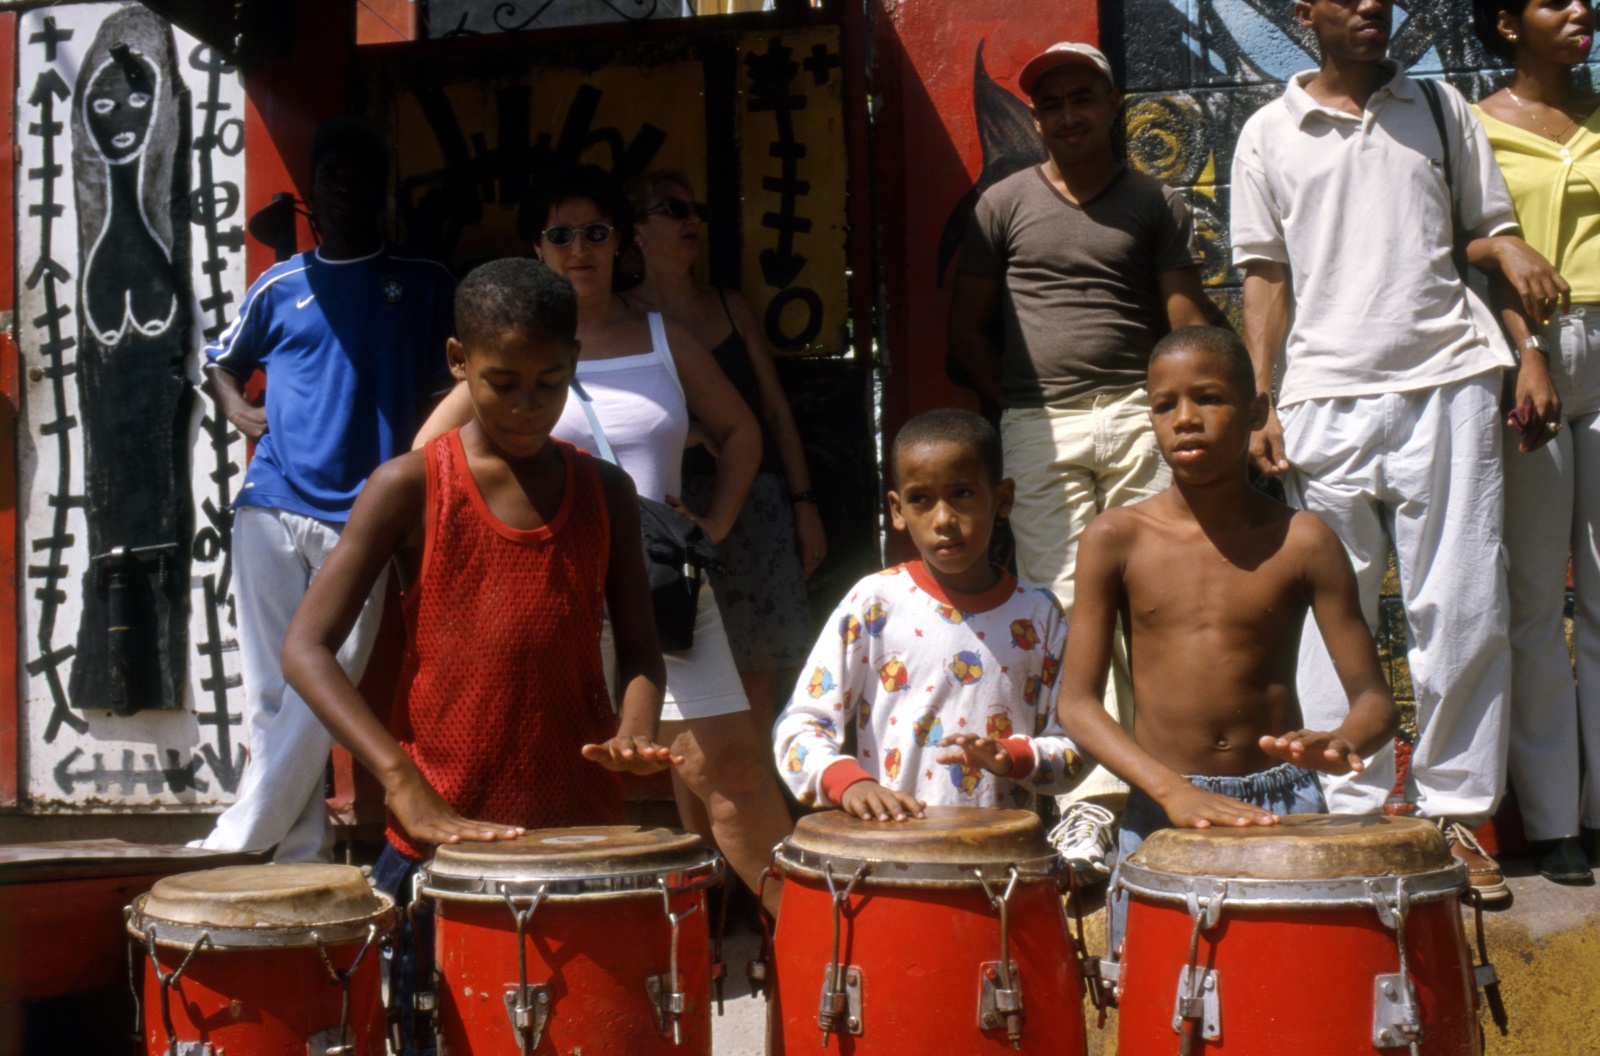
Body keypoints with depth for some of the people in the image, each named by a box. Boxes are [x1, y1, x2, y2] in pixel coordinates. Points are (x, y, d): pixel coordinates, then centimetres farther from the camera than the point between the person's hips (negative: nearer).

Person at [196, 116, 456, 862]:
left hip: (360, 517, -2)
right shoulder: (280, 289, 13)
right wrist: (239, 411, 6)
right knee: (271, 690, 1)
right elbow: (221, 359, 26)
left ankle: (235, 840, -4)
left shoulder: (425, 288, 9)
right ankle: (302, 853, 10)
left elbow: (452, 381, 12)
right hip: (271, 506, 2)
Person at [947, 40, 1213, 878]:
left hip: (1137, 416, 0)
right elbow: (966, 326, 13)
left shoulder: (1155, 205, 12)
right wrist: (1015, 406, 3)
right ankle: (1090, 800, -12)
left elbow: (1188, 326, 9)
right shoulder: (1003, 205, 12)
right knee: (1067, 609, -8)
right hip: (1039, 431, 0)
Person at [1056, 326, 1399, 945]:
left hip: (1284, 808, 0)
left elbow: (1374, 701, 0)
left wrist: (1341, 744, -24)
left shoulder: (1302, 542, 1)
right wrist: (1173, 790, -19)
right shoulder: (1117, 540, 1)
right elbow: (1076, 703, -3)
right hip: (1158, 813, 0)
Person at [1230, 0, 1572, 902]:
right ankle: (1351, 813, 8)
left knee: (1464, 608, -1)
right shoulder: (1270, 134, 10)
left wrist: (1511, 251, -6)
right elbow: (1266, 277, 10)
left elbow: (1483, 225, 18)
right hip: (1327, 396, -1)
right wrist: (1258, 403, 1)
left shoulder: (1441, 109, 15)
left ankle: (1458, 812, 8)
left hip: (1447, 383, 1)